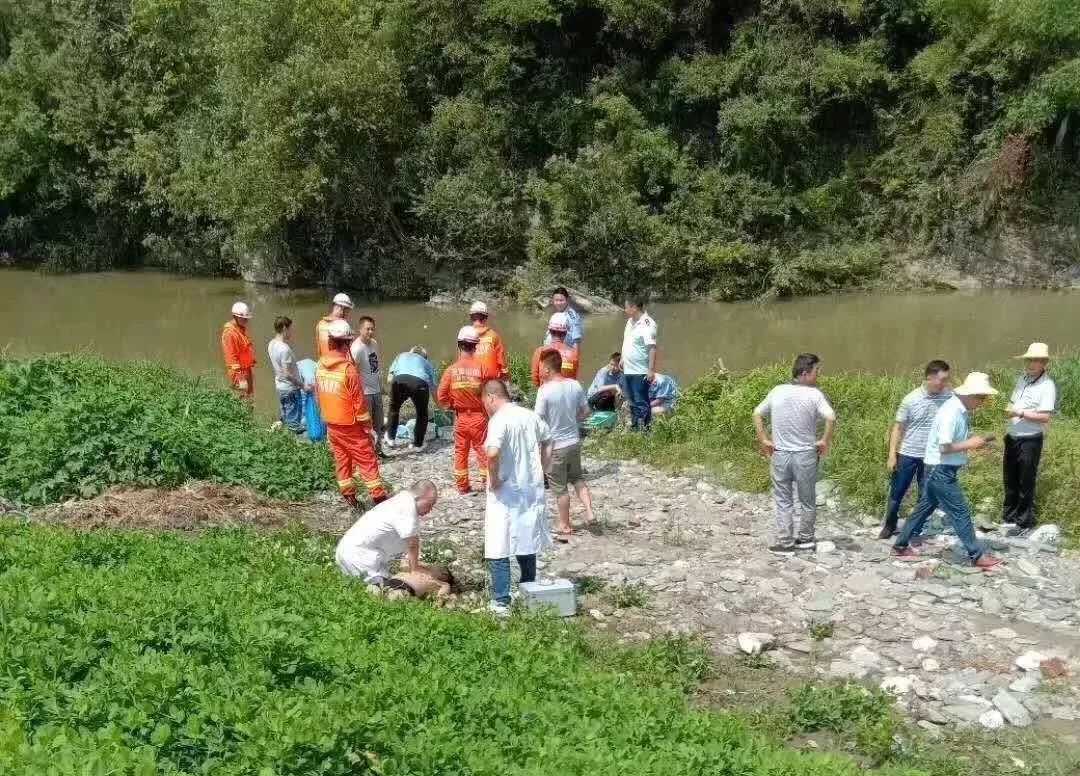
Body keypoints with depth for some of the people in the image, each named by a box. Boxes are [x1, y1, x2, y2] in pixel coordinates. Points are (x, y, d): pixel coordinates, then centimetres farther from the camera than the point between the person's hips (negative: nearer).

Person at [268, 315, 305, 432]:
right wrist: (303, 385, -17)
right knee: (294, 423, 0)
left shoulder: (271, 344, 2)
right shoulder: (284, 349, -25)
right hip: (291, 389, -9)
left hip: (280, 387, 9)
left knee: (286, 418, 21)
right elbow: (287, 374, -25)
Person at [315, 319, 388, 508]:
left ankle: (348, 495, 19)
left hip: (331, 423, 6)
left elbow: (318, 394, 8)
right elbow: (358, 400, -17)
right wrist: (366, 425, -7)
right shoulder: (348, 368, -22)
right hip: (350, 424, -6)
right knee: (367, 459, 1)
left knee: (341, 459, 14)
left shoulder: (320, 366, -2)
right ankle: (379, 496, 2)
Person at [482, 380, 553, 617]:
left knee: (499, 550, 2)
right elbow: (548, 443, 17)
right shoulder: (531, 415, 6)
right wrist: (541, 472, 17)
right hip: (531, 491, 7)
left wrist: (494, 479, -19)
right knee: (527, 544, 19)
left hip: (506, 494, -7)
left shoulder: (499, 420, -17)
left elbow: (492, 453, -33)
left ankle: (501, 602, 3)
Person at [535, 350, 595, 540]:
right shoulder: (575, 385, -3)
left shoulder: (545, 390, -20)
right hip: (574, 442, 5)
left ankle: (565, 527, 20)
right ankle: (589, 510, 14)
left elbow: (538, 419, -19)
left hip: (555, 446, -5)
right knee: (576, 477, 27)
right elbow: (585, 411, 6)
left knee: (560, 488, 9)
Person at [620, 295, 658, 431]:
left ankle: (644, 429, 5)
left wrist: (651, 370, -28)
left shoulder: (647, 324, -19)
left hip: (640, 372, -9)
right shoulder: (630, 321, 10)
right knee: (632, 401, 18)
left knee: (641, 402, -2)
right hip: (627, 370, 9)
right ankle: (635, 426, 29)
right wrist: (623, 360, 25)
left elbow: (652, 348, -25)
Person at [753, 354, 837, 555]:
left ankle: (785, 543, 8)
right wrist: (825, 441, -10)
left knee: (783, 501, 9)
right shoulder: (814, 394, -11)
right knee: (808, 501, 15)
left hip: (779, 454, 3)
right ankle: (806, 539, 27)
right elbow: (831, 418, -24)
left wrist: (764, 440, 11)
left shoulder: (777, 391, 2)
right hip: (805, 455, -2)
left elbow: (757, 414, 9)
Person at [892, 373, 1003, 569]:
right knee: (961, 512, -2)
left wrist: (973, 443, 2)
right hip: (941, 470, -10)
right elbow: (945, 447, -25)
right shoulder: (951, 413, -23)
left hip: (940, 470, 10)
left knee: (925, 507, 17)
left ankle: (901, 546, 26)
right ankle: (977, 556, 6)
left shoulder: (960, 410, 7)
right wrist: (970, 445, -16)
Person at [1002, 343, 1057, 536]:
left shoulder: (1047, 386, -17)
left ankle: (1025, 523, 13)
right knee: (1009, 480, 18)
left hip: (1030, 441, -8)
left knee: (1025, 483, 2)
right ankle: (1009, 516, 32)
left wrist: (1020, 413, -25)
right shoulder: (1022, 379, 7)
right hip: (1013, 437, 8)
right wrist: (1009, 409, -4)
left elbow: (1045, 417, -23)